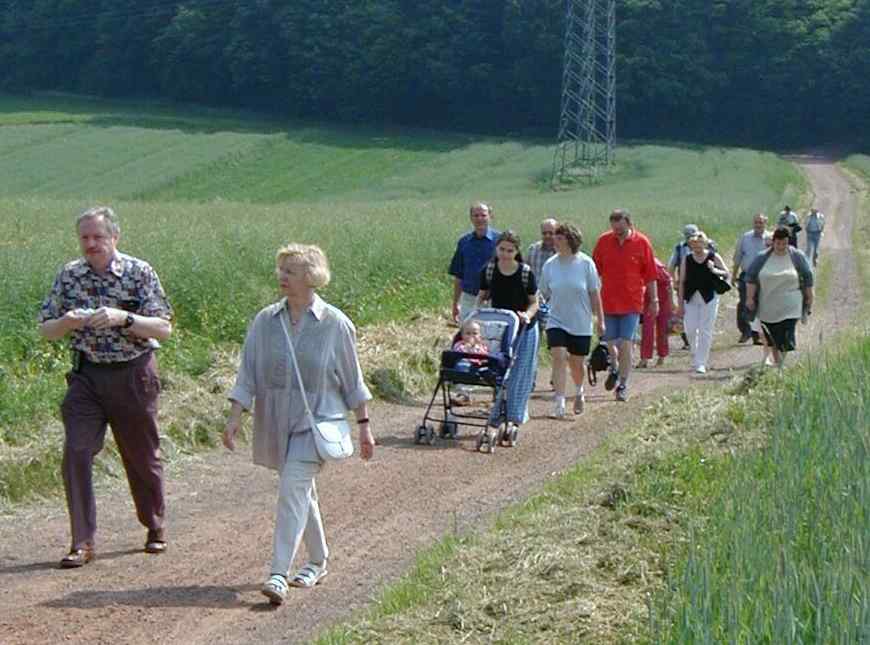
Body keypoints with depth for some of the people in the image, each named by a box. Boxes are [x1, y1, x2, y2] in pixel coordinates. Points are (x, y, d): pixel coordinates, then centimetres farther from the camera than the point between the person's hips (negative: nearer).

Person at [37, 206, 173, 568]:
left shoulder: (139, 272, -6)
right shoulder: (69, 275, 3)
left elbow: (164, 328, -10)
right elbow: (46, 330, 6)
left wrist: (123, 318, -25)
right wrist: (67, 322, -16)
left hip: (133, 375, -2)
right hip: (86, 376, 2)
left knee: (142, 457, 9)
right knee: (76, 453, -11)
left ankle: (155, 529, 30)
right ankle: (83, 542, -7)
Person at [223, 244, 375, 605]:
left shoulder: (335, 324, -4)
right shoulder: (265, 321, 3)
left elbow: (352, 379, 3)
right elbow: (247, 373, 4)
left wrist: (364, 425, 6)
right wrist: (235, 415, -7)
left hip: (315, 421, -4)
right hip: (276, 422, 4)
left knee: (293, 488, -17)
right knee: (302, 492, 15)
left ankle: (278, 574, -20)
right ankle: (318, 562, 33)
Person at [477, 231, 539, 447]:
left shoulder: (526, 273, -9)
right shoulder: (489, 271, -3)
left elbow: (534, 302, -1)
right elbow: (482, 296, 9)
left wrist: (527, 315, -21)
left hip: (523, 330, -2)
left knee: (517, 376, -3)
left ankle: (513, 422, -1)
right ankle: (495, 421, 6)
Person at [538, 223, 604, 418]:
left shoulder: (585, 263, -8)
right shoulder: (550, 265, -2)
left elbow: (595, 293, -2)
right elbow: (543, 295, 7)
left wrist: (600, 320, 0)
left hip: (581, 323, -1)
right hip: (556, 321, 1)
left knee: (577, 363, 11)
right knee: (558, 358, -15)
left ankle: (579, 392, 41)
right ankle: (559, 402, -15)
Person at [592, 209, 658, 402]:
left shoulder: (642, 242, -4)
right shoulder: (603, 241, 0)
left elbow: (650, 274, 2)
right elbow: (595, 271, 9)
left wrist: (654, 300, 4)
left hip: (632, 304, -2)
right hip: (608, 302, 2)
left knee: (626, 345, -6)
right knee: (609, 343, 9)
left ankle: (623, 385, 4)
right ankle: (614, 369, 38)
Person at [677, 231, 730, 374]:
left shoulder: (713, 257, -2)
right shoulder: (687, 259, 2)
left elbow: (726, 273, 5)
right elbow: (682, 282, 5)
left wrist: (714, 270, -17)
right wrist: (680, 304, 3)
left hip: (709, 298, -2)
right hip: (691, 298, 2)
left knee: (705, 331, -2)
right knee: (690, 329, -2)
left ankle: (701, 363, 4)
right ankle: (695, 356, 24)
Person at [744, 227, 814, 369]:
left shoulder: (797, 257, 0)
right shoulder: (763, 258, 3)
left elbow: (807, 278, 6)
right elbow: (751, 277, 5)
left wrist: (809, 299, 6)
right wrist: (750, 298, -1)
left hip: (789, 308, -3)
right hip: (768, 307, 3)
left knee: (786, 337, -13)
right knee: (772, 337, 11)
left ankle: (783, 364, -9)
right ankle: (777, 363, 26)